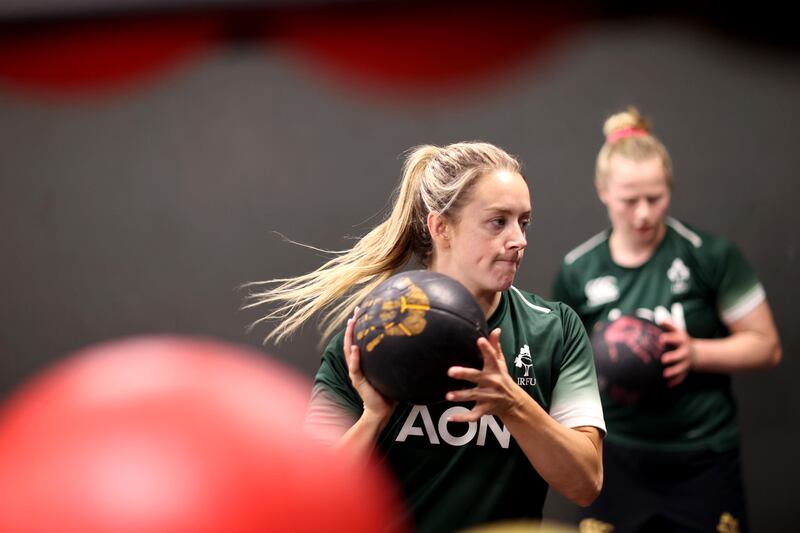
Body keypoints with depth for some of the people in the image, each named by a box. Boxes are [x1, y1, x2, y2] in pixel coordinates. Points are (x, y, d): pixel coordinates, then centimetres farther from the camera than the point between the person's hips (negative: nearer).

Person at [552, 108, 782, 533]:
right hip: (618, 457, 2)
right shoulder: (577, 270, 0)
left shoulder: (710, 256, -7)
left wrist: (697, 353, -18)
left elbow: (765, 346, -1)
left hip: (702, 459, -2)